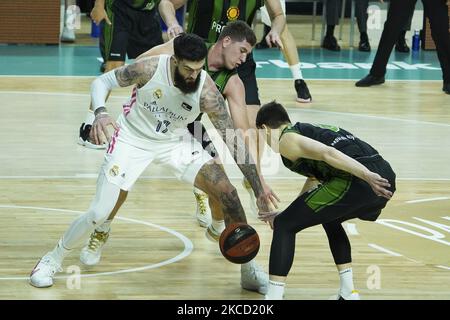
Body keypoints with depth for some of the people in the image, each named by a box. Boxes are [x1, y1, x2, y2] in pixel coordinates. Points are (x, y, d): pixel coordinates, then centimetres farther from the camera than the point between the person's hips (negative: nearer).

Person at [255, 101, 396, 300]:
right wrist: (285, 215, 51)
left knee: (284, 227, 3)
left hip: (354, 181, -8)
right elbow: (314, 181, 44)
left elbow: (328, 153, -12)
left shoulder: (287, 140, 6)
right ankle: (348, 293, 32)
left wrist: (369, 177, -21)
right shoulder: (310, 131, 35)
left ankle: (273, 295, -5)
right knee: (330, 220, 36)